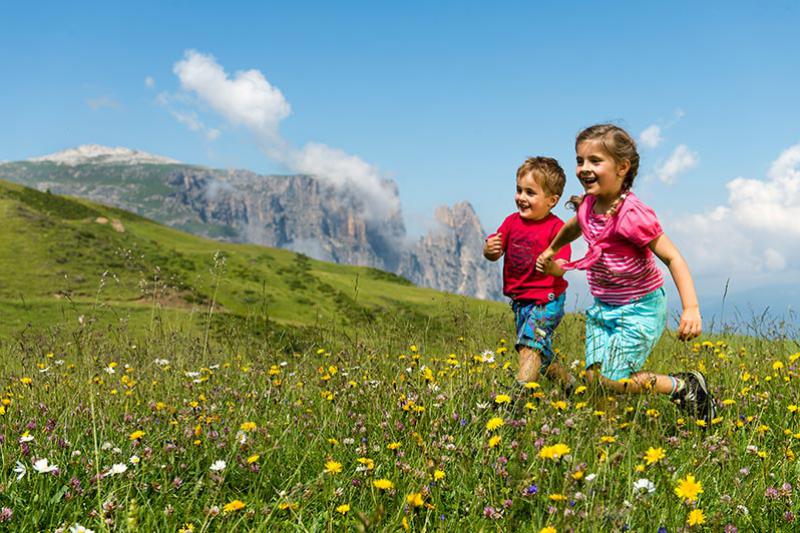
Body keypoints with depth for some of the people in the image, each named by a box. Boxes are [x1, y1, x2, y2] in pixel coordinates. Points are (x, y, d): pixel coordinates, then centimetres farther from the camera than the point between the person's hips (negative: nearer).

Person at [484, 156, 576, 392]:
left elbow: (560, 268, -21)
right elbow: (493, 254, 1)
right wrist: (490, 249, -22)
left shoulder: (556, 227, -15)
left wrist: (550, 265, -43)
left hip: (546, 299, -7)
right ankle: (567, 382, 41)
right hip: (519, 299, 7)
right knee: (540, 353, 19)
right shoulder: (512, 221, 2)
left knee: (529, 342, -22)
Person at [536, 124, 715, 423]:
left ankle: (684, 386, 9)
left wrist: (691, 308, -35)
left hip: (639, 308, -7)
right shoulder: (587, 205, -3)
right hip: (603, 307, 7)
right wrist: (550, 251, 36)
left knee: (611, 381, -10)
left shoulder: (632, 214, -25)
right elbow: (573, 228, 23)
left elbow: (672, 257, -25)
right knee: (594, 376, 0)